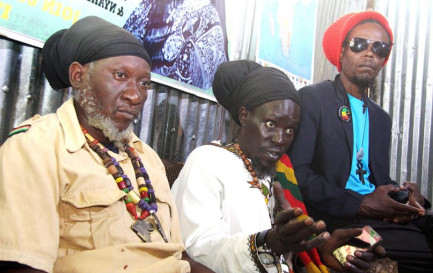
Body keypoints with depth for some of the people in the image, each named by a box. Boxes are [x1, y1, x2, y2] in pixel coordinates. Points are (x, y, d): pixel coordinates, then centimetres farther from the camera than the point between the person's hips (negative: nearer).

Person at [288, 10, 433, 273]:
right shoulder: (311, 98, 1)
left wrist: (407, 195, -2)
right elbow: (298, 172, -9)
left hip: (379, 216, 7)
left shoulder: (382, 119, 21)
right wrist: (360, 204, -16)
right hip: (336, 219, -6)